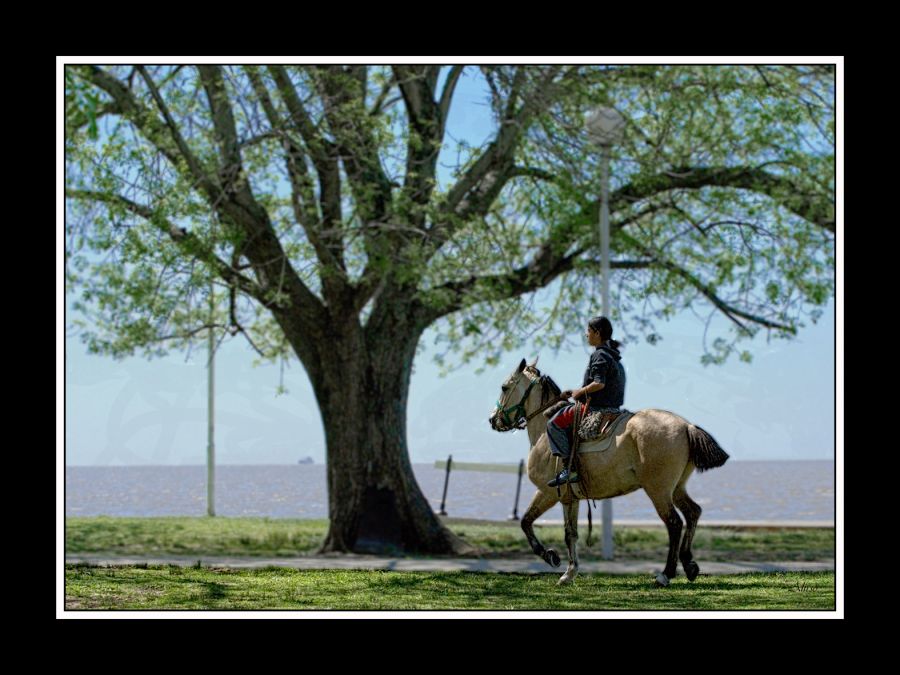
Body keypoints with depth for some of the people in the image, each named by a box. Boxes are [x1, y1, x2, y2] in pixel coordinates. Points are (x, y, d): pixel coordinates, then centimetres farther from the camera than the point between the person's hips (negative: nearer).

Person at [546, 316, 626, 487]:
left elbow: (599, 383, -26)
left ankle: (569, 468, -17)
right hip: (611, 407, 11)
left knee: (555, 423, -7)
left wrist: (580, 392, -10)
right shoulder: (612, 355, 19)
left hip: (596, 408, -11)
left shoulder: (599, 355, -13)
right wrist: (575, 392, 18)